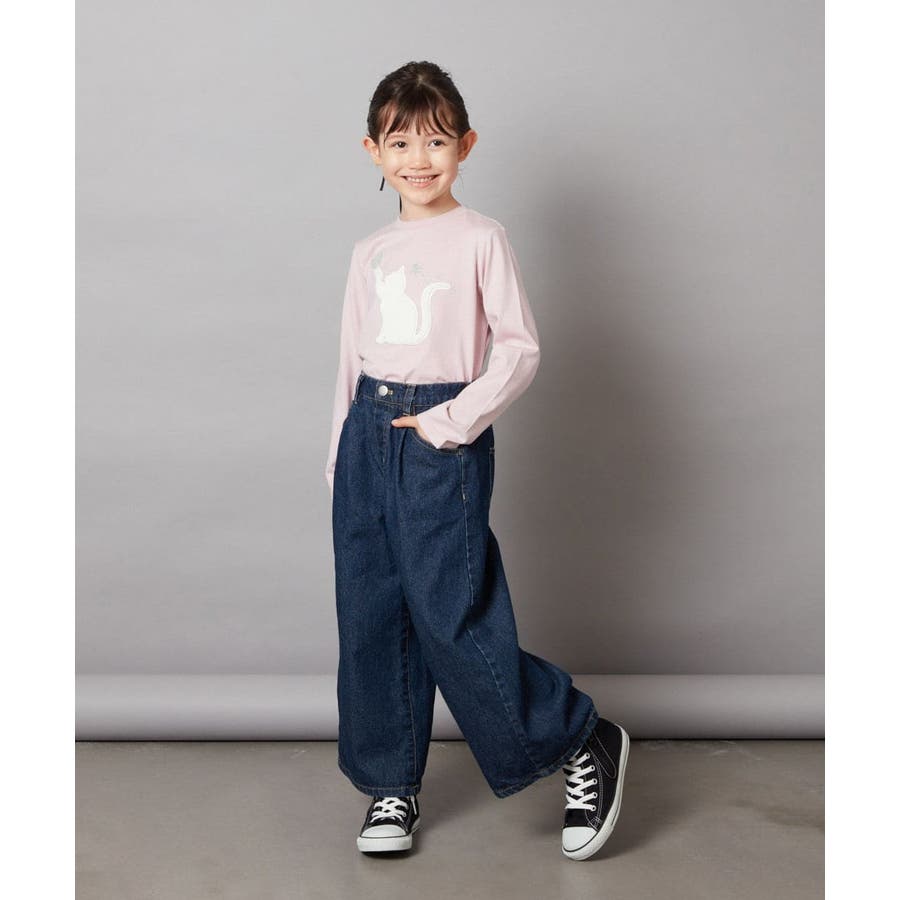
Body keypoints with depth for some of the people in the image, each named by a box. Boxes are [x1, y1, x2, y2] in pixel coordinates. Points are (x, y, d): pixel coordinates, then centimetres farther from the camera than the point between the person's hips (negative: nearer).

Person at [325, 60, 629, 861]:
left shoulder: (481, 239, -2)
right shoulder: (370, 252, 13)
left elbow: (520, 348, -6)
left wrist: (454, 422, -13)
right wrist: (342, 455, 16)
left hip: (442, 438, -6)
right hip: (369, 434, 6)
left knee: (451, 616, -8)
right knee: (369, 618, 6)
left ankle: (585, 741, 10)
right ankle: (391, 785, 20)